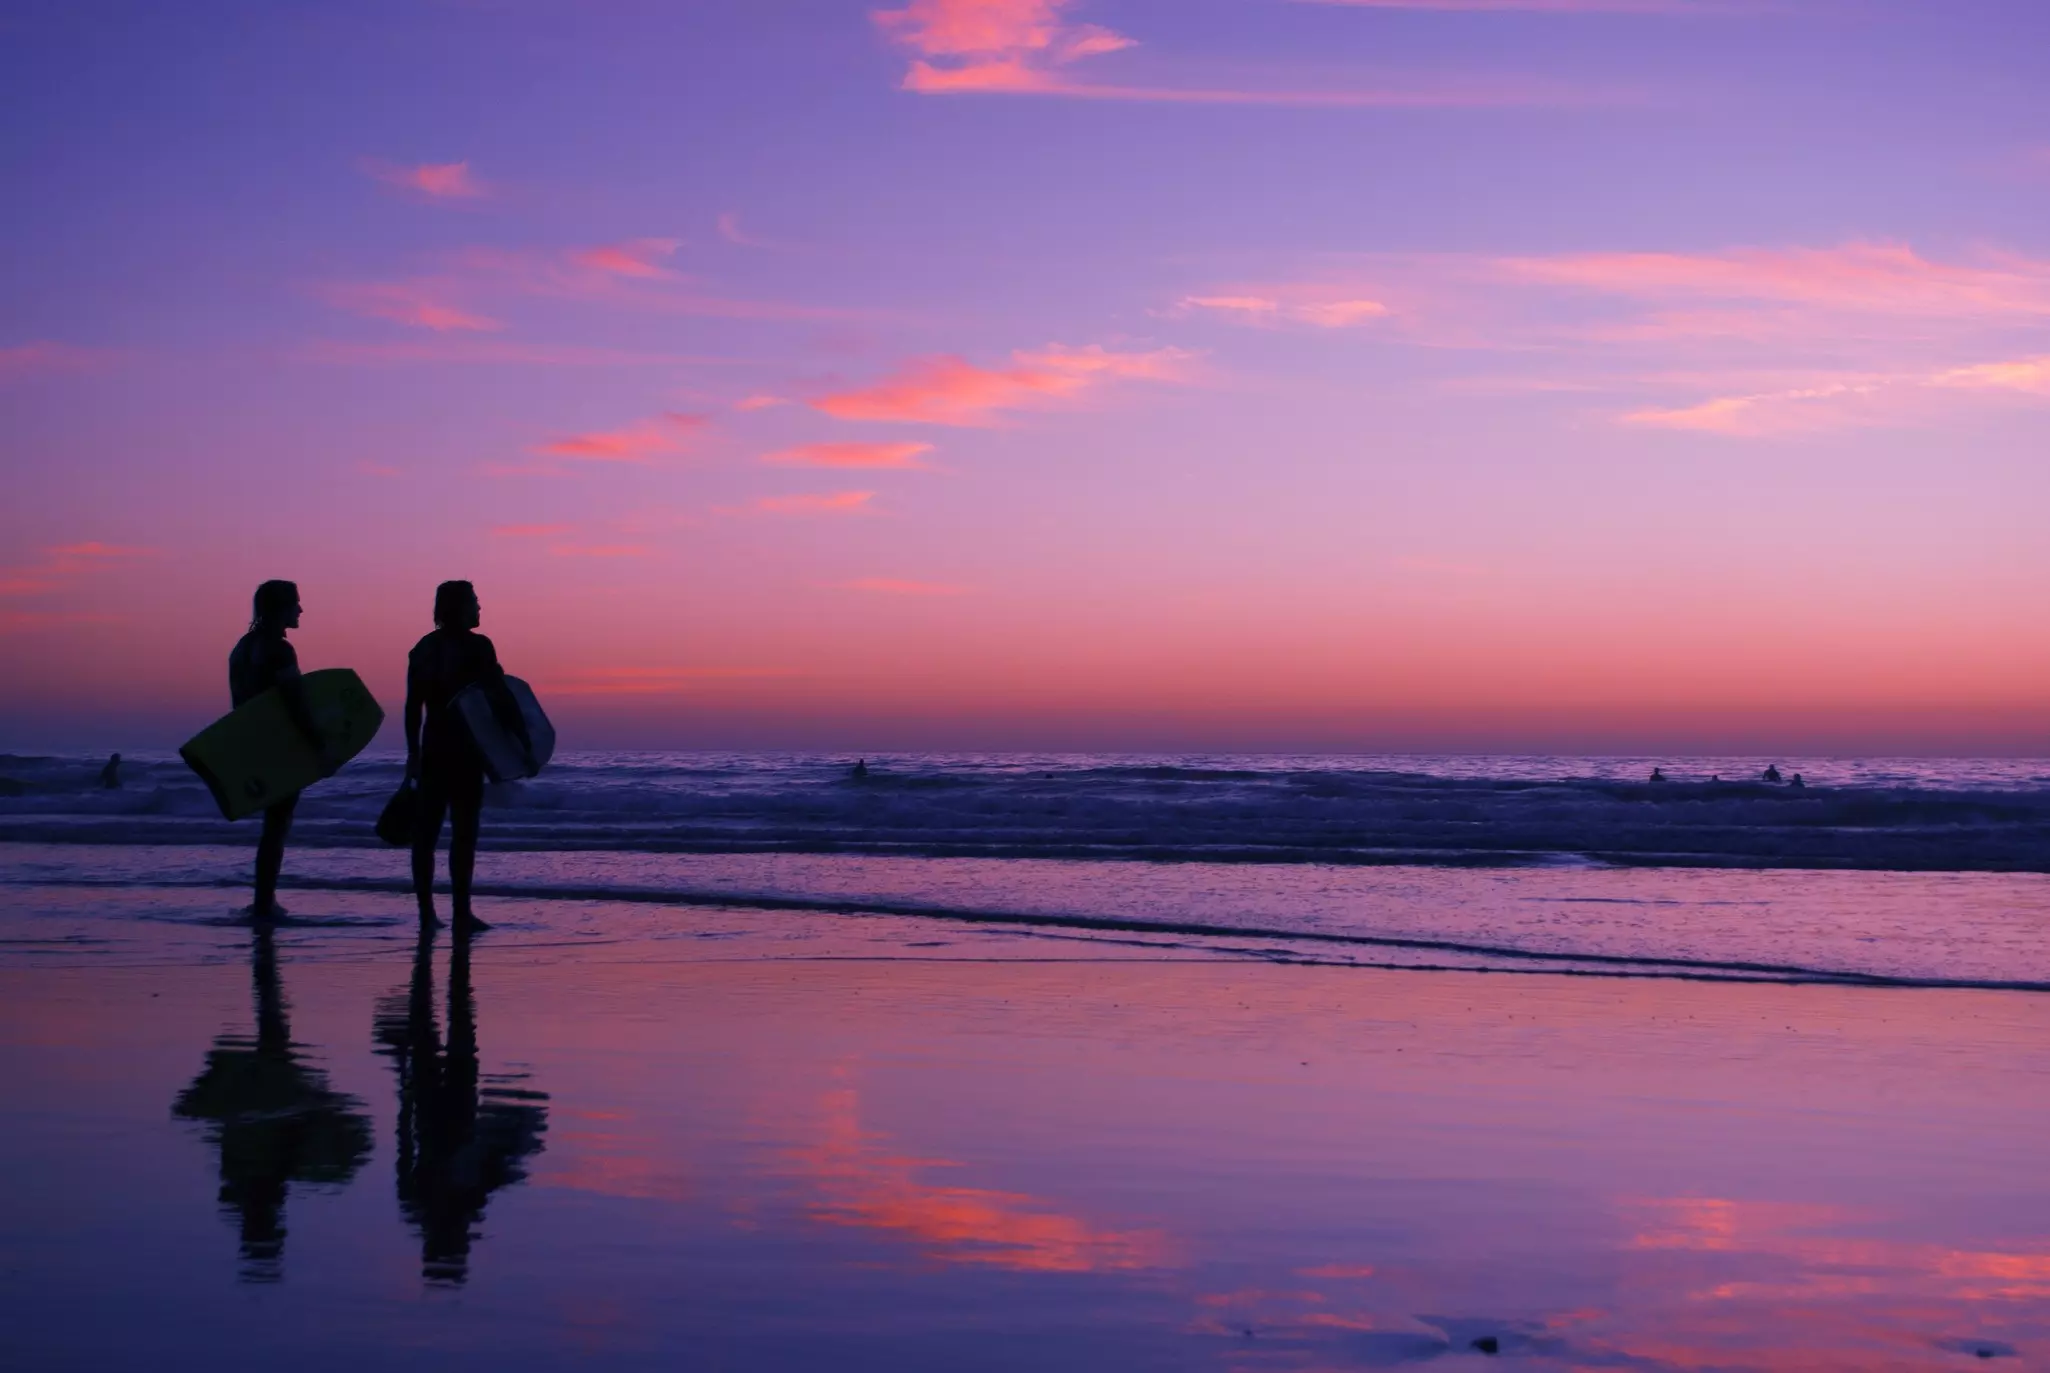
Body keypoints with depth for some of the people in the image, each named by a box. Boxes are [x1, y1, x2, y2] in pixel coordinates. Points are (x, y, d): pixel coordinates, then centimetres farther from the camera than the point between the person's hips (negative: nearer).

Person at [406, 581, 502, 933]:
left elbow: (413, 705, 9)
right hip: (464, 749, -6)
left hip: (432, 747, 6)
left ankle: (427, 911, 7)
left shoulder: (423, 647, 10)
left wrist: (413, 752, 12)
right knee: (463, 832, -4)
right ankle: (461, 912, -6)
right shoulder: (477, 646, -7)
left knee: (427, 831, 7)